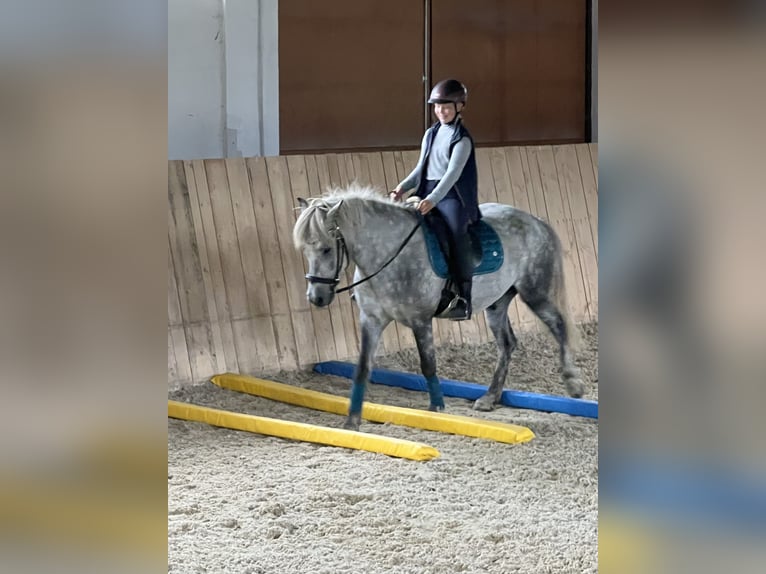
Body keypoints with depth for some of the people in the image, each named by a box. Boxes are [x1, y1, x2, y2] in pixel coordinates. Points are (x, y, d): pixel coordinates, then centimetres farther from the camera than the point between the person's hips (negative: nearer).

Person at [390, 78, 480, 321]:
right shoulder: (431, 134, 17)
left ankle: (463, 299, -28)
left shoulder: (462, 138, -5)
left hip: (452, 195, -8)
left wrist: (433, 199, -29)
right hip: (426, 194, 8)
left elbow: (453, 173, -17)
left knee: (457, 233, -25)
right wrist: (403, 187, 1)